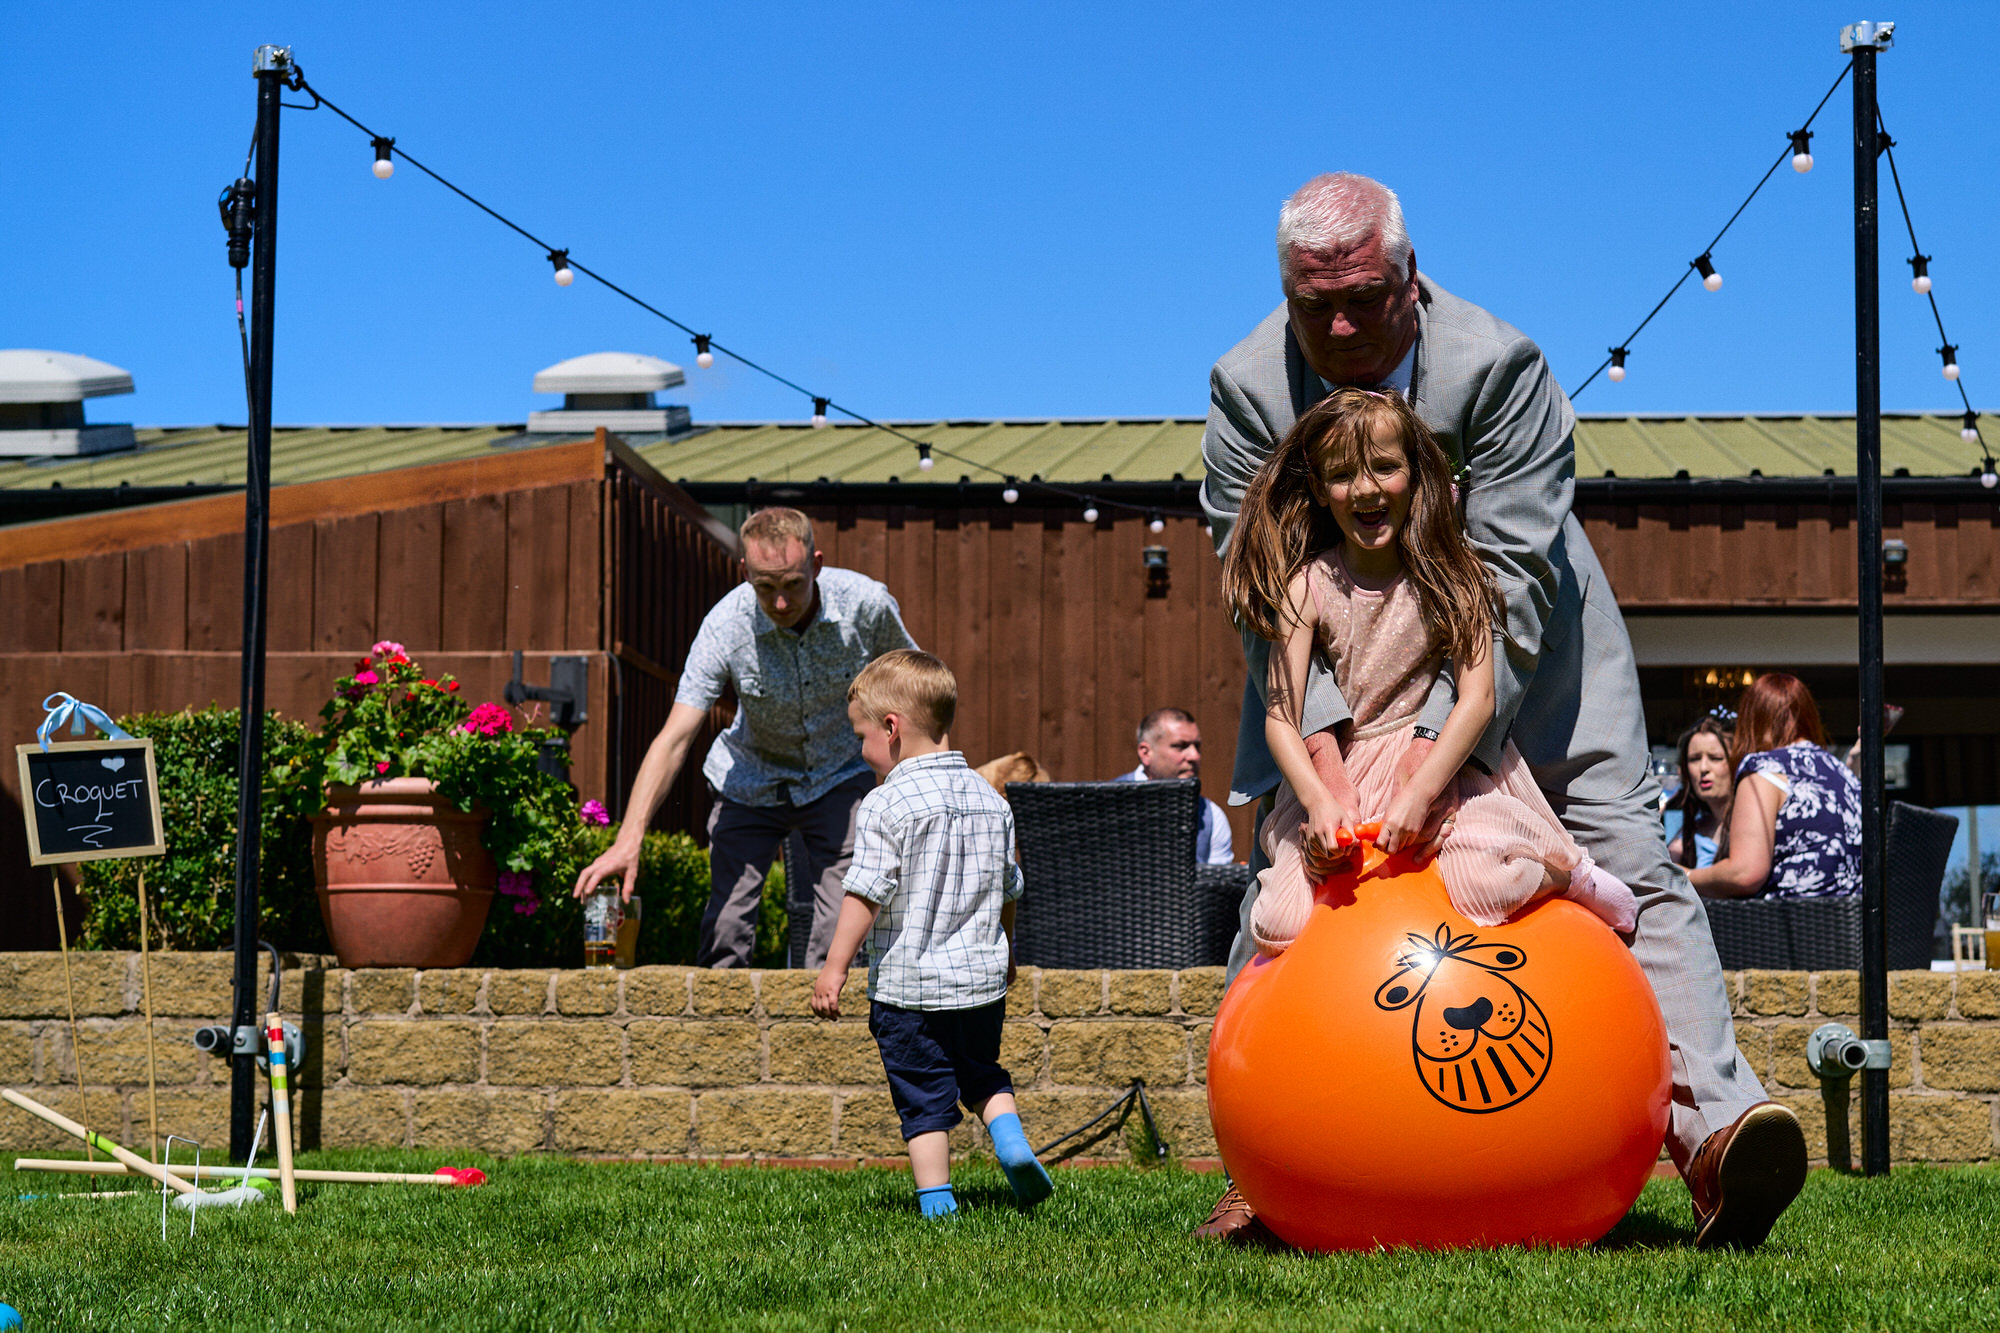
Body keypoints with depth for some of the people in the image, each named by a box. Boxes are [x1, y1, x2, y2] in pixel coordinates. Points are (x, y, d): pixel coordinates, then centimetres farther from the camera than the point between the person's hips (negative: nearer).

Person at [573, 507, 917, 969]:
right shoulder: (725, 625, -27)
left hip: (838, 777, 0)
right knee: (726, 926, -7)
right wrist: (628, 840, -41)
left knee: (840, 930, -12)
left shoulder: (866, 603, -23)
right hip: (752, 780, 0)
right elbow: (673, 738, -31)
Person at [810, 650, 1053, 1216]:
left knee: (924, 1096, 4)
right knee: (982, 1072, 23)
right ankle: (1010, 1140, 0)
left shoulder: (886, 805, -12)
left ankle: (936, 1200, 4)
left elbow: (865, 894, -16)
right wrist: (1004, 954, 31)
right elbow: (1008, 890, 16)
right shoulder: (991, 800, 7)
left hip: (908, 984, -5)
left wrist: (835, 967, -11)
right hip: (982, 977, 5)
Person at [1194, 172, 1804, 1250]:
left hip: (1512, 655, -2)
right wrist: (1331, 740, -33)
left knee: (1627, 857, -13)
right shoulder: (1246, 388, -18)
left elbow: (1509, 583, -30)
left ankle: (1712, 1128, -19)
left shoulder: (1497, 367, -26)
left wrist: (1443, 742, -41)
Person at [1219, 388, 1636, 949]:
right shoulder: (1308, 586, -3)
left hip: (1446, 761, -2)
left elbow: (1477, 698, -12)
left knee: (1486, 885, -30)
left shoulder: (1449, 573, -5)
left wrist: (1419, 792, -24)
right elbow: (1281, 716, -6)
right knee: (1280, 926, -15)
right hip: (1342, 776, 2)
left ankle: (1568, 872, 5)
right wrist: (1319, 800, -24)